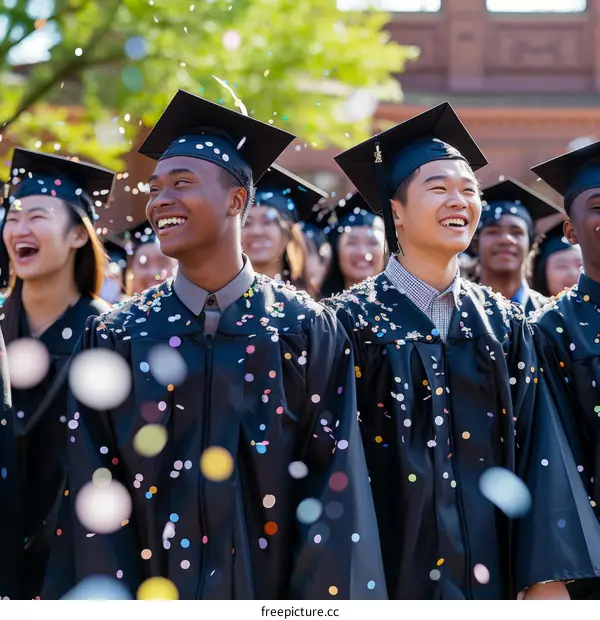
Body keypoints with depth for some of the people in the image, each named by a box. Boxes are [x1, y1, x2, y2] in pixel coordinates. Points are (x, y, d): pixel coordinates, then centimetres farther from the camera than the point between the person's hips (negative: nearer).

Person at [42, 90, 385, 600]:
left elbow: (335, 491, -7)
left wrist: (320, 599, -14)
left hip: (273, 590, -1)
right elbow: (97, 502, -2)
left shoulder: (308, 331, -5)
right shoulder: (116, 338, -1)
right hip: (153, 587, 1)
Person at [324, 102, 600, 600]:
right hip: (391, 572, -3)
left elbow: (539, 450, 2)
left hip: (489, 573, 4)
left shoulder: (504, 324, 7)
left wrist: (548, 576, -7)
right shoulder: (353, 321, -4)